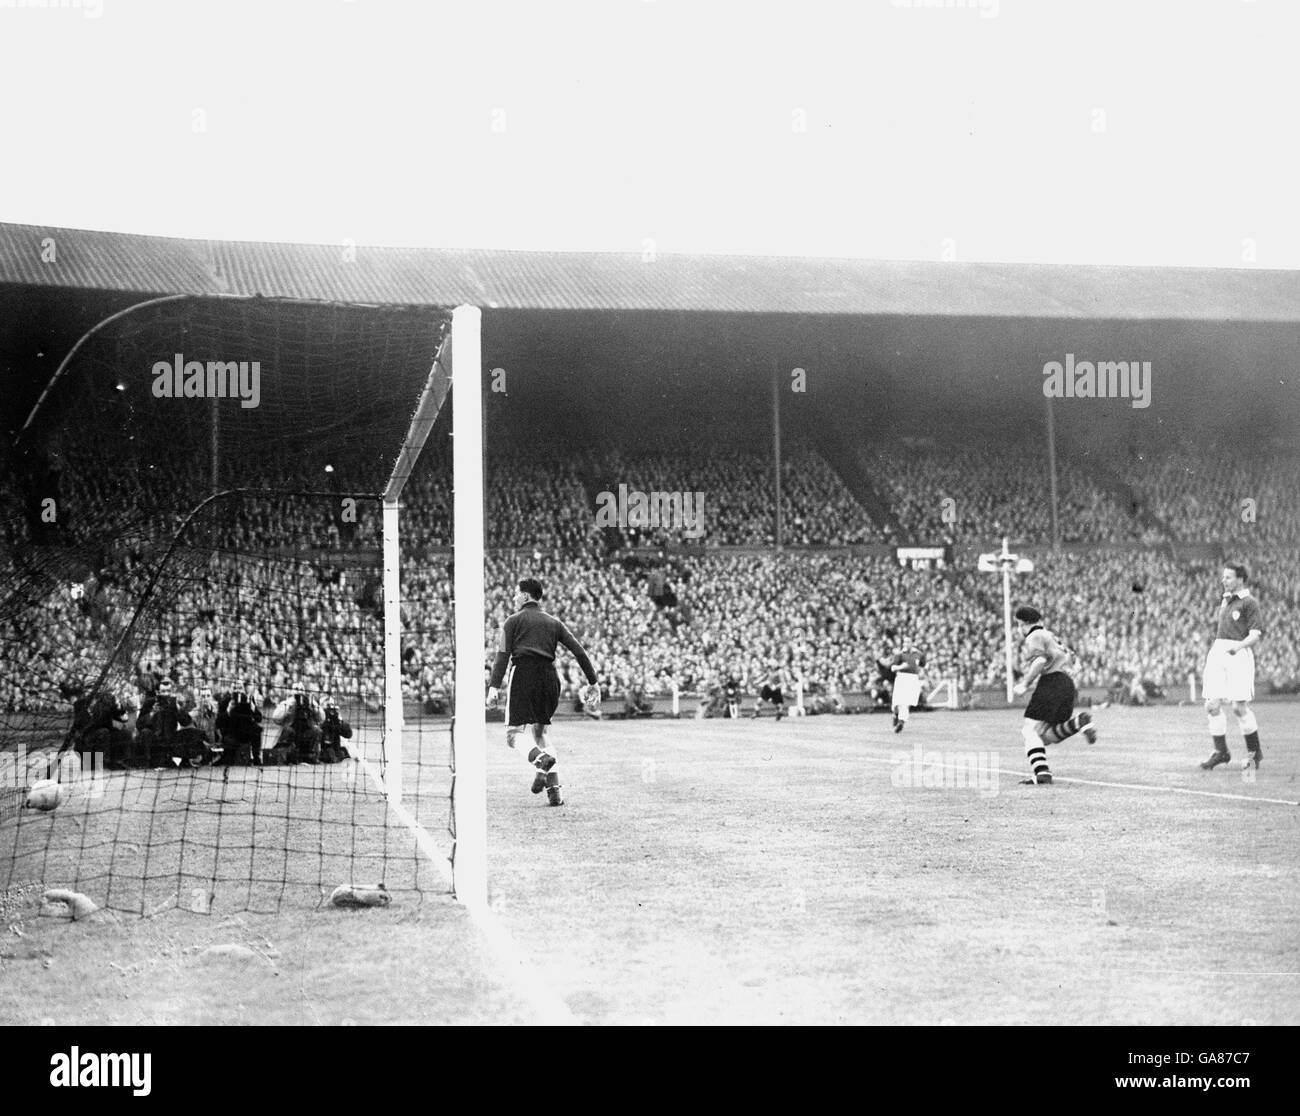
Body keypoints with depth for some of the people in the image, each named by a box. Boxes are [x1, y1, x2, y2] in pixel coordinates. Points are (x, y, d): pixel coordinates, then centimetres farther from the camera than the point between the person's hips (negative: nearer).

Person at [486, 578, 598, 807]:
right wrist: (592, 683, 14)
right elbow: (578, 651, 13)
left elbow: (503, 655, -5)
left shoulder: (513, 621, 7)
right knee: (540, 733, 16)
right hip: (549, 677, 5)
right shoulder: (553, 622, 19)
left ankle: (541, 760, -34)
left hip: (523, 674, -4)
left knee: (513, 735, -2)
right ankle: (554, 793, 3)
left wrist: (494, 686, -10)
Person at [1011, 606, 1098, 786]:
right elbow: (1069, 655, 31)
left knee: (1030, 730, -7)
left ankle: (1041, 773, -22)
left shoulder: (1034, 638, -2)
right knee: (1048, 735, 11)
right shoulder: (1049, 636, 25)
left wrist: (1025, 684, -14)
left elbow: (1040, 661, -17)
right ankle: (1079, 721, -10)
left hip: (1050, 683, -9)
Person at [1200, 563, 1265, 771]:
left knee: (1239, 707, -9)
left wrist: (1238, 646, -27)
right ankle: (1221, 752, 8)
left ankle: (1254, 750, 8)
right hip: (1217, 652, 7)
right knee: (1212, 706, -2)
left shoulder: (1249, 602, -3)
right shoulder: (1226, 599, 20)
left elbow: (1256, 634, -14)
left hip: (1239, 654, -7)